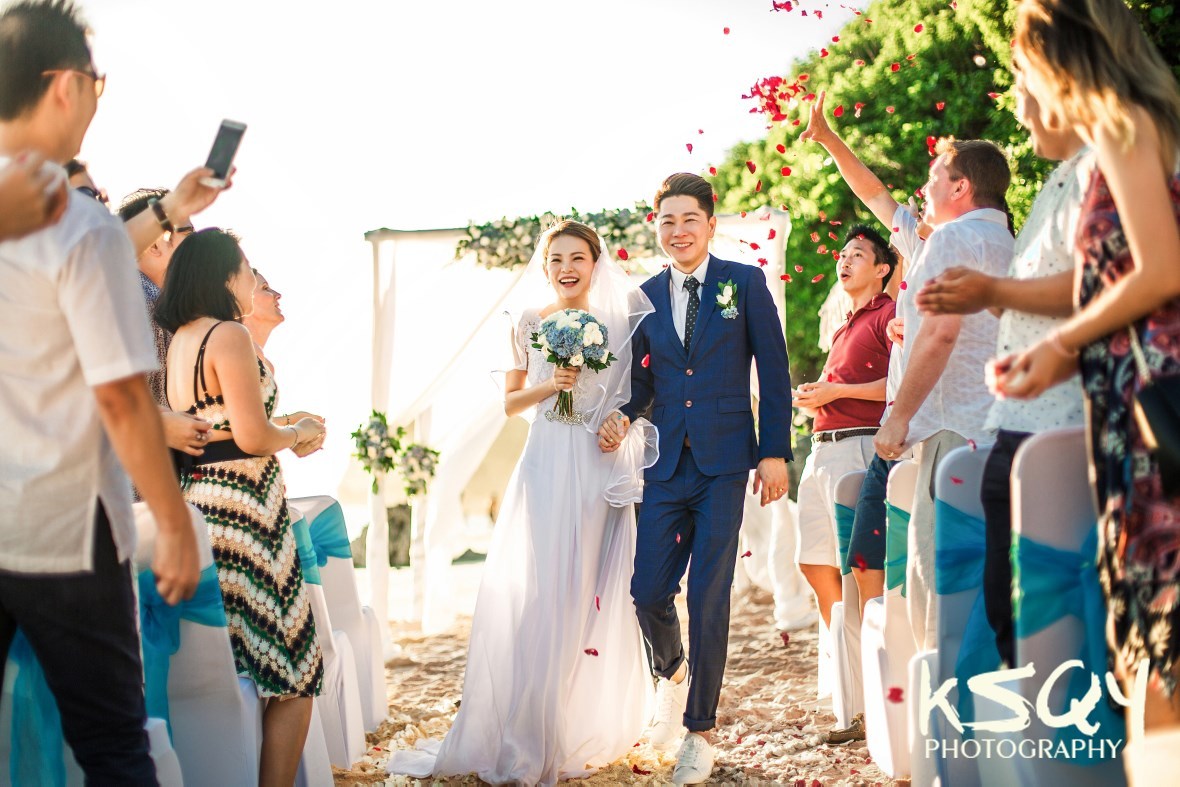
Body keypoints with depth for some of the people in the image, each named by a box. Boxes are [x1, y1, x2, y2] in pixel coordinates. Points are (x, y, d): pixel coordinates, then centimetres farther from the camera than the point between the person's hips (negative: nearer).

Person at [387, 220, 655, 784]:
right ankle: (524, 736, 3)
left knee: (588, 596, 1)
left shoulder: (618, 324, 5)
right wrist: (551, 385, -7)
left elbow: (635, 396, 9)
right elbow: (511, 403, 11)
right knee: (528, 594, -4)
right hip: (543, 467, 1)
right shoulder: (529, 324, 7)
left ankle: (583, 733, 10)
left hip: (599, 470, -1)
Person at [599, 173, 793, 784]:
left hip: (724, 463, -3)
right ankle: (672, 675, 33)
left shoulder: (745, 282, 1)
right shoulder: (646, 296, 11)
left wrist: (775, 453, -5)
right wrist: (622, 417, -5)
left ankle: (700, 729, 9)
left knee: (708, 597, -4)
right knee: (648, 592, 0)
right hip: (666, 464, 3)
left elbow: (774, 371, 0)